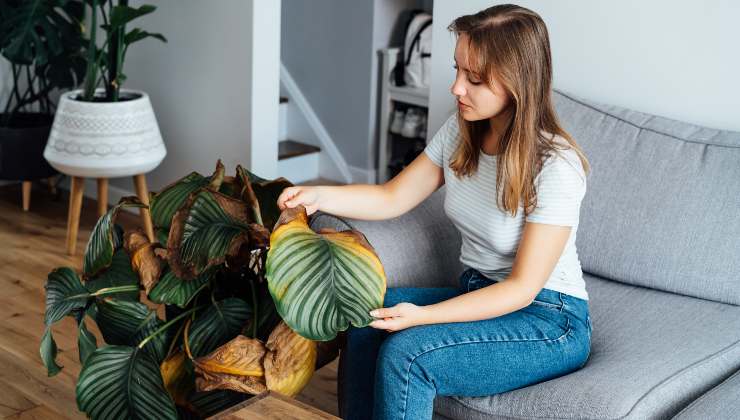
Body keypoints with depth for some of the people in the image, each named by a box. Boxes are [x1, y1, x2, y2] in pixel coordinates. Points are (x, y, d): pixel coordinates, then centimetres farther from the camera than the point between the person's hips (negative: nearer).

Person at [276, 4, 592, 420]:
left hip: (549, 321, -6)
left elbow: (522, 287, -21)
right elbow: (392, 198, 6)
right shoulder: (460, 133, -2)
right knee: (367, 314, -18)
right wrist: (318, 196, -11)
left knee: (405, 351, -26)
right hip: (478, 295, 7)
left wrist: (422, 316, -28)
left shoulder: (556, 167, -23)